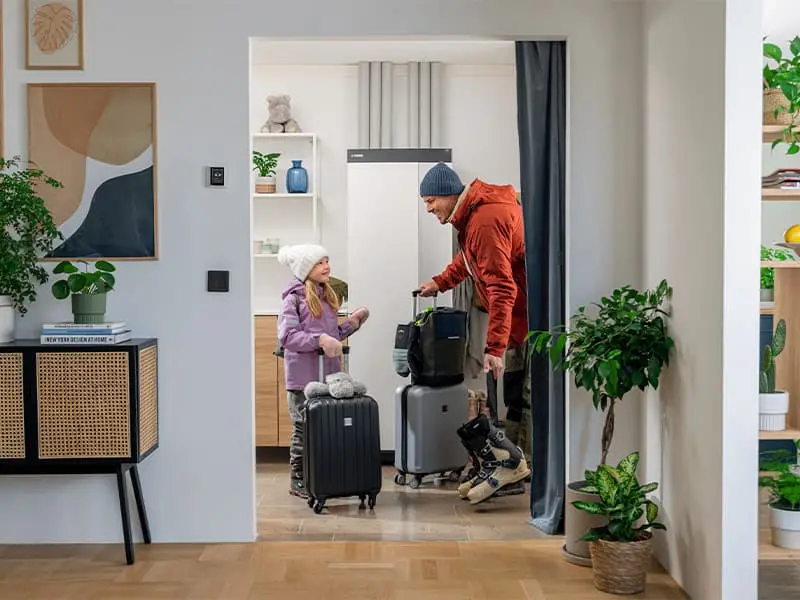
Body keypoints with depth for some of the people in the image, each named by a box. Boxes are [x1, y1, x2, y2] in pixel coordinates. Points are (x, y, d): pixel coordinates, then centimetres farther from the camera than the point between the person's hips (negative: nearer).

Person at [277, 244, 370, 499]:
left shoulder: (328, 296, 13)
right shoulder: (294, 298, -9)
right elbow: (286, 336, -17)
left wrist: (350, 324, 7)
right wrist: (319, 339, -24)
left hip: (328, 373, 6)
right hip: (303, 376, -6)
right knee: (304, 427, 2)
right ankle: (298, 481, 13)